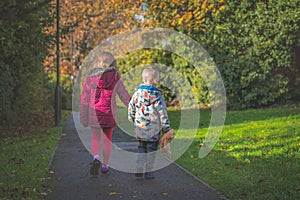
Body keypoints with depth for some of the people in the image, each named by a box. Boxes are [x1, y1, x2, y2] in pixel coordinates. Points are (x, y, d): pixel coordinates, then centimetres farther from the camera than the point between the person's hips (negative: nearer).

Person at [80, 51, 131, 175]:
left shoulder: (90, 77, -4)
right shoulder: (116, 78, -3)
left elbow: (84, 99, -2)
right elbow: (125, 96, 0)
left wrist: (83, 117, 4)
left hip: (94, 113, 0)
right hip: (109, 113, 0)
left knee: (95, 139, 14)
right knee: (107, 140, 14)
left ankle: (96, 159, -11)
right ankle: (105, 165, 20)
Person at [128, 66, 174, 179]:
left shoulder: (137, 92, 0)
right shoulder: (156, 95, -14)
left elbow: (131, 107, 10)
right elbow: (162, 112, -12)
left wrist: (131, 119, 28)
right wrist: (167, 127, -6)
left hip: (139, 128, 4)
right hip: (153, 129, -4)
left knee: (141, 147, 18)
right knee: (151, 149, 7)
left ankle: (139, 170, 13)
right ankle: (148, 172, 9)